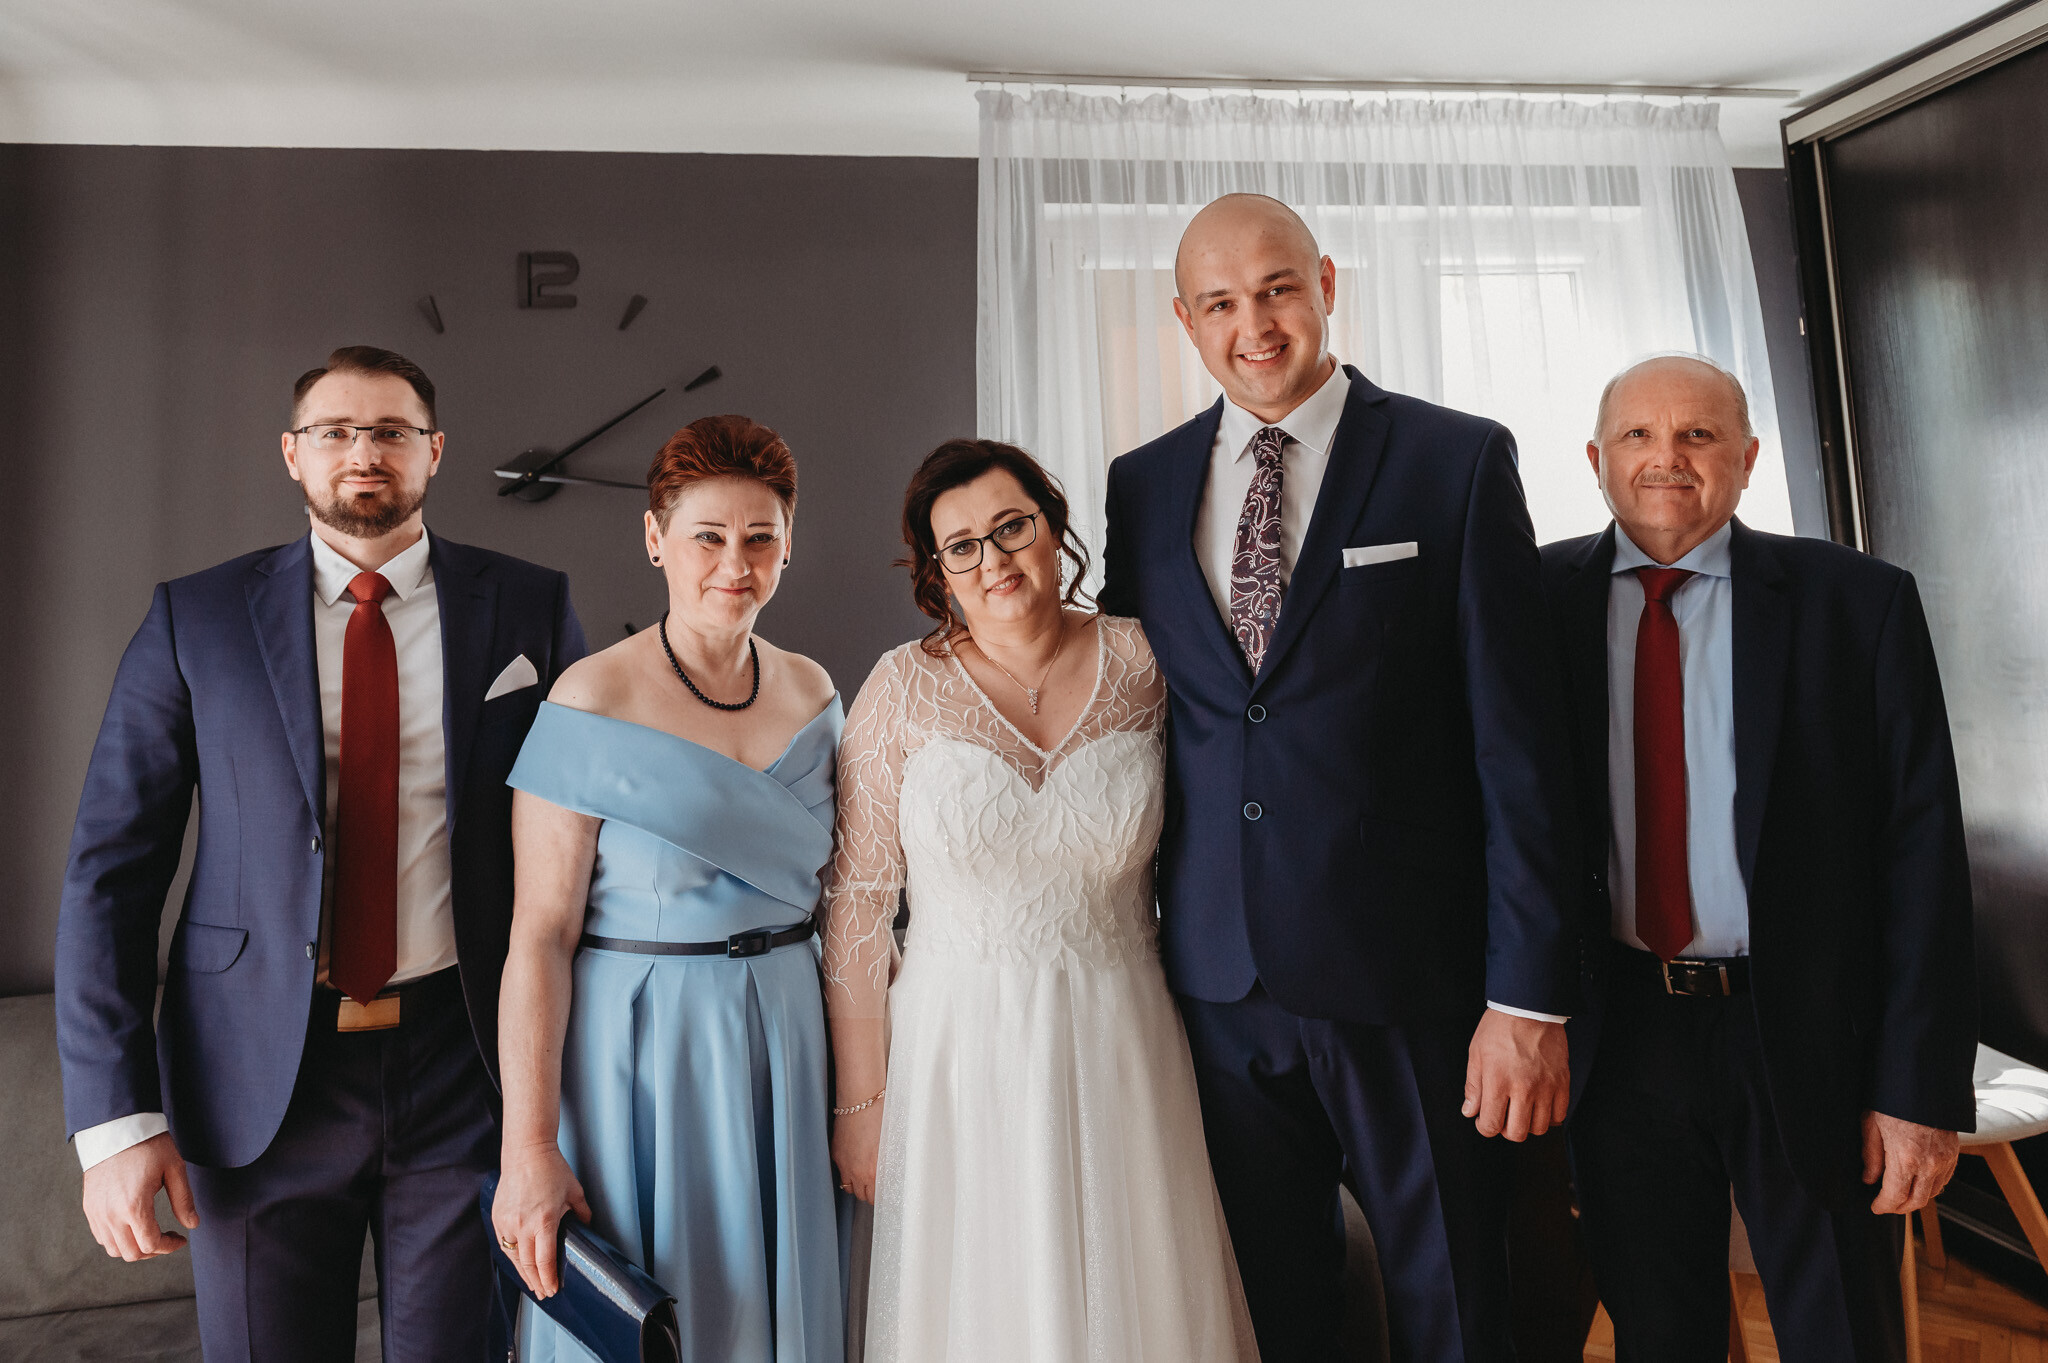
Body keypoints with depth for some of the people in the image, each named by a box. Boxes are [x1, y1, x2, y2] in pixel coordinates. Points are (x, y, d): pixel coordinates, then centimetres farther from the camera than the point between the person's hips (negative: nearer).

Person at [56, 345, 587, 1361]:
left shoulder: (529, 610, 0)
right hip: (258, 1079, 0)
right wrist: (116, 1116, -8)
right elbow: (110, 870, -1)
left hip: (464, 1060, 0)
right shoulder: (195, 621, 0)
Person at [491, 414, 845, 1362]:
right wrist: (528, 1147, -17)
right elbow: (539, 934, -14)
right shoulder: (593, 701, -12)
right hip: (634, 1045, -4)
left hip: (784, 1036, 5)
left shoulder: (811, 692, 3)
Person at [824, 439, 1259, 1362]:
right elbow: (858, 901, -3)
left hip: (1122, 1044, 2)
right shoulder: (905, 689, -6)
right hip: (961, 1051, -1)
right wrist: (859, 1098, -2)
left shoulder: (1140, 663, -2)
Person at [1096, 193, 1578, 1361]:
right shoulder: (1144, 485, 7)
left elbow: (1519, 743, -7)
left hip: (1411, 977, -2)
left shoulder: (1459, 461, -3)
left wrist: (1530, 995, -10)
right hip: (1220, 980, 3)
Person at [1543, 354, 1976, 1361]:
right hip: (1618, 1039, 1)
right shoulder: (1540, 599, -1)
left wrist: (1922, 1087, -9)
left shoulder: (1859, 604, -3)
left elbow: (1924, 850, -5)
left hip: (1807, 1040, 0)